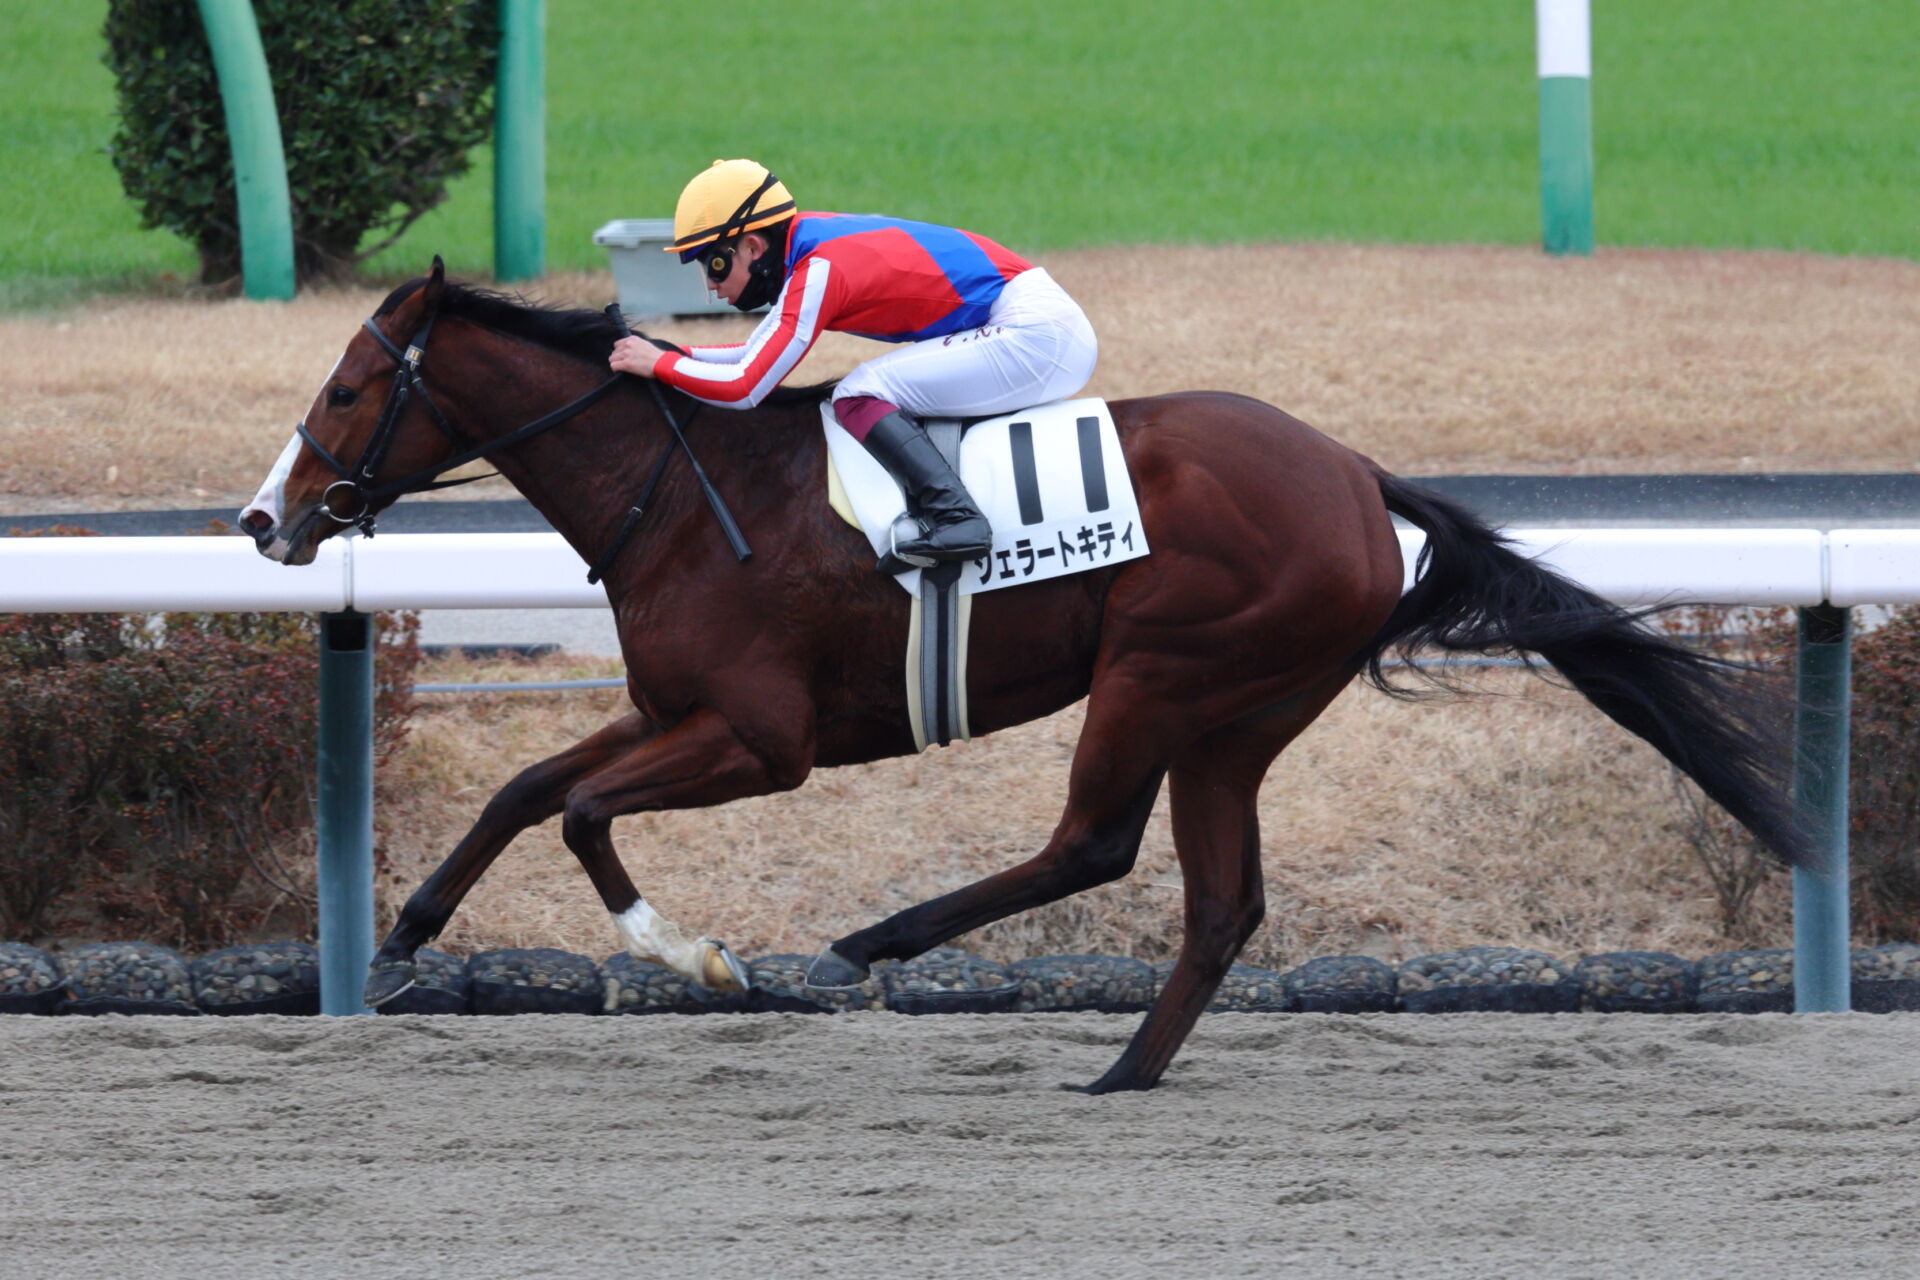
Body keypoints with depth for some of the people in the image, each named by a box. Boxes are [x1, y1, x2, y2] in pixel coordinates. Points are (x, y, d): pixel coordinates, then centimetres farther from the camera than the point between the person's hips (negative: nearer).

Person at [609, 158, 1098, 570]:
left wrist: (658, 364, -5)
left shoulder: (819, 272, -16)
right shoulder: (812, 246, 12)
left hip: (1036, 336, -10)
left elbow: (745, 388, -16)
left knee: (859, 396, -14)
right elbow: (757, 352, 24)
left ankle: (955, 517, -26)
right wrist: (677, 353, 14)